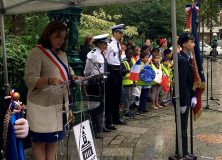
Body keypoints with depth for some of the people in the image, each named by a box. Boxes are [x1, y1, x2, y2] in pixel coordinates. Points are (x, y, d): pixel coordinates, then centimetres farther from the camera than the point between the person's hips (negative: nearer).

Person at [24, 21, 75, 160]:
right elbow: (29, 79, -19)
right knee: (40, 140, 5)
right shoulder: (37, 53, -12)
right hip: (42, 106, -7)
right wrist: (48, 80, -35)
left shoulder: (62, 54, 12)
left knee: (54, 139, 14)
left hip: (59, 104, 7)